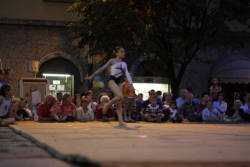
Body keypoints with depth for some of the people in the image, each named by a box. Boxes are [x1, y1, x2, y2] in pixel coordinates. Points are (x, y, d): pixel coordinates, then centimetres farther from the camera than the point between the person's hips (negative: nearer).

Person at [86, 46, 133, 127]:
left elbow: (127, 74, 14)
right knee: (120, 96, -27)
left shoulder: (124, 64, 18)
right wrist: (93, 75, -3)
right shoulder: (112, 61, 4)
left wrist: (131, 84, 2)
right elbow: (102, 68, 2)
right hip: (112, 81, -6)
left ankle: (121, 122, -4)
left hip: (119, 82, 6)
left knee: (119, 103, 0)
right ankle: (107, 105, -3)